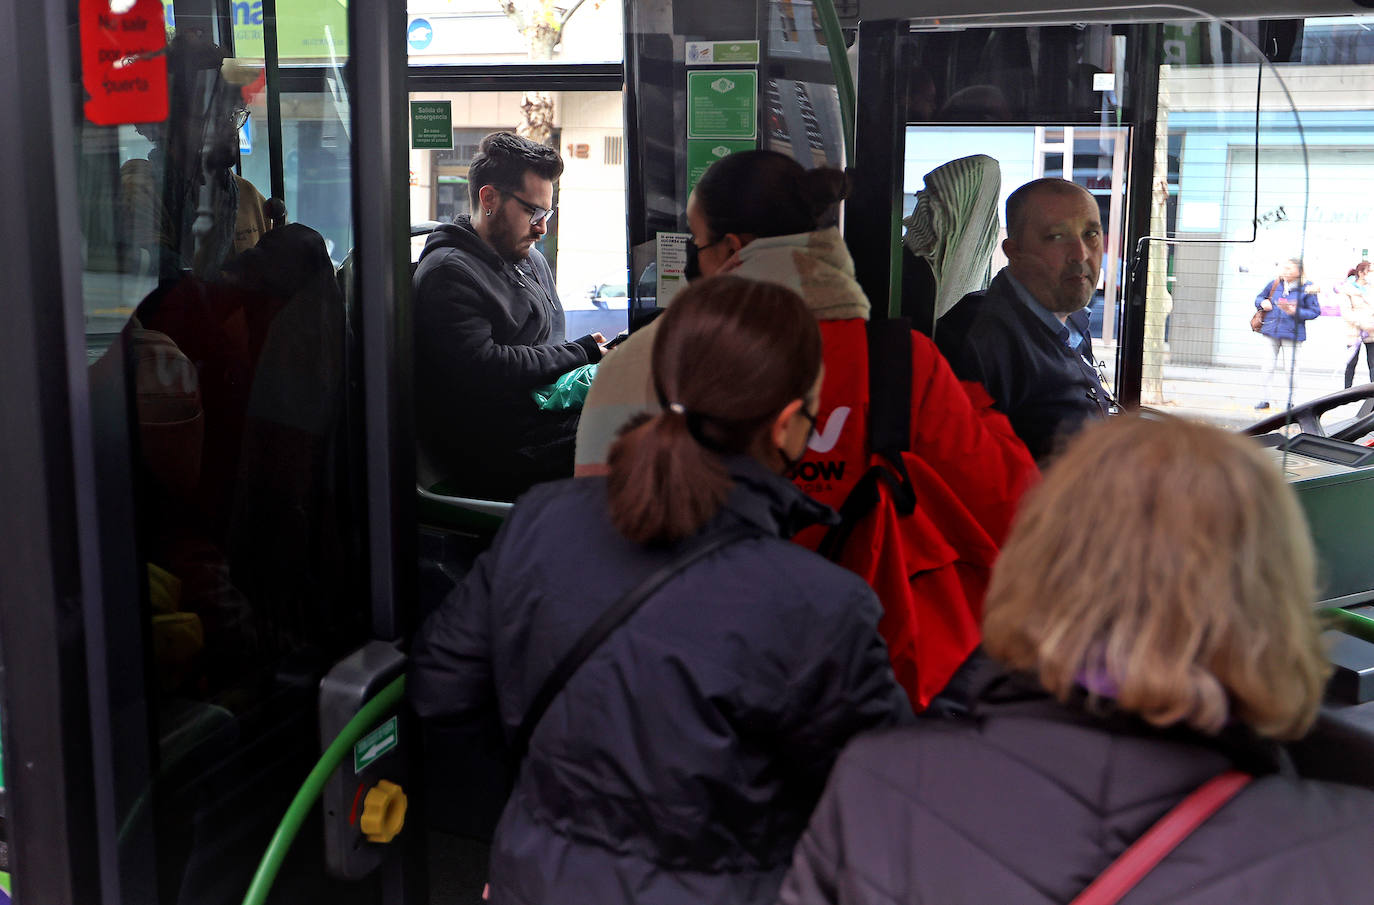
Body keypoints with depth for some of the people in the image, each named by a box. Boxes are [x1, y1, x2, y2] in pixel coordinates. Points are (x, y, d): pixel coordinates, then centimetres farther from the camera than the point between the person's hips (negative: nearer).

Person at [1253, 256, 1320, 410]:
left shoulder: (1306, 289, -5)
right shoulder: (1274, 284, 6)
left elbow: (1315, 311, -4)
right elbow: (1259, 298, 20)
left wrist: (1296, 312, -17)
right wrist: (1263, 303, -3)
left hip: (1292, 334, -3)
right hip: (1271, 331, 3)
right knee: (1268, 366, 7)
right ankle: (1264, 399, 18)